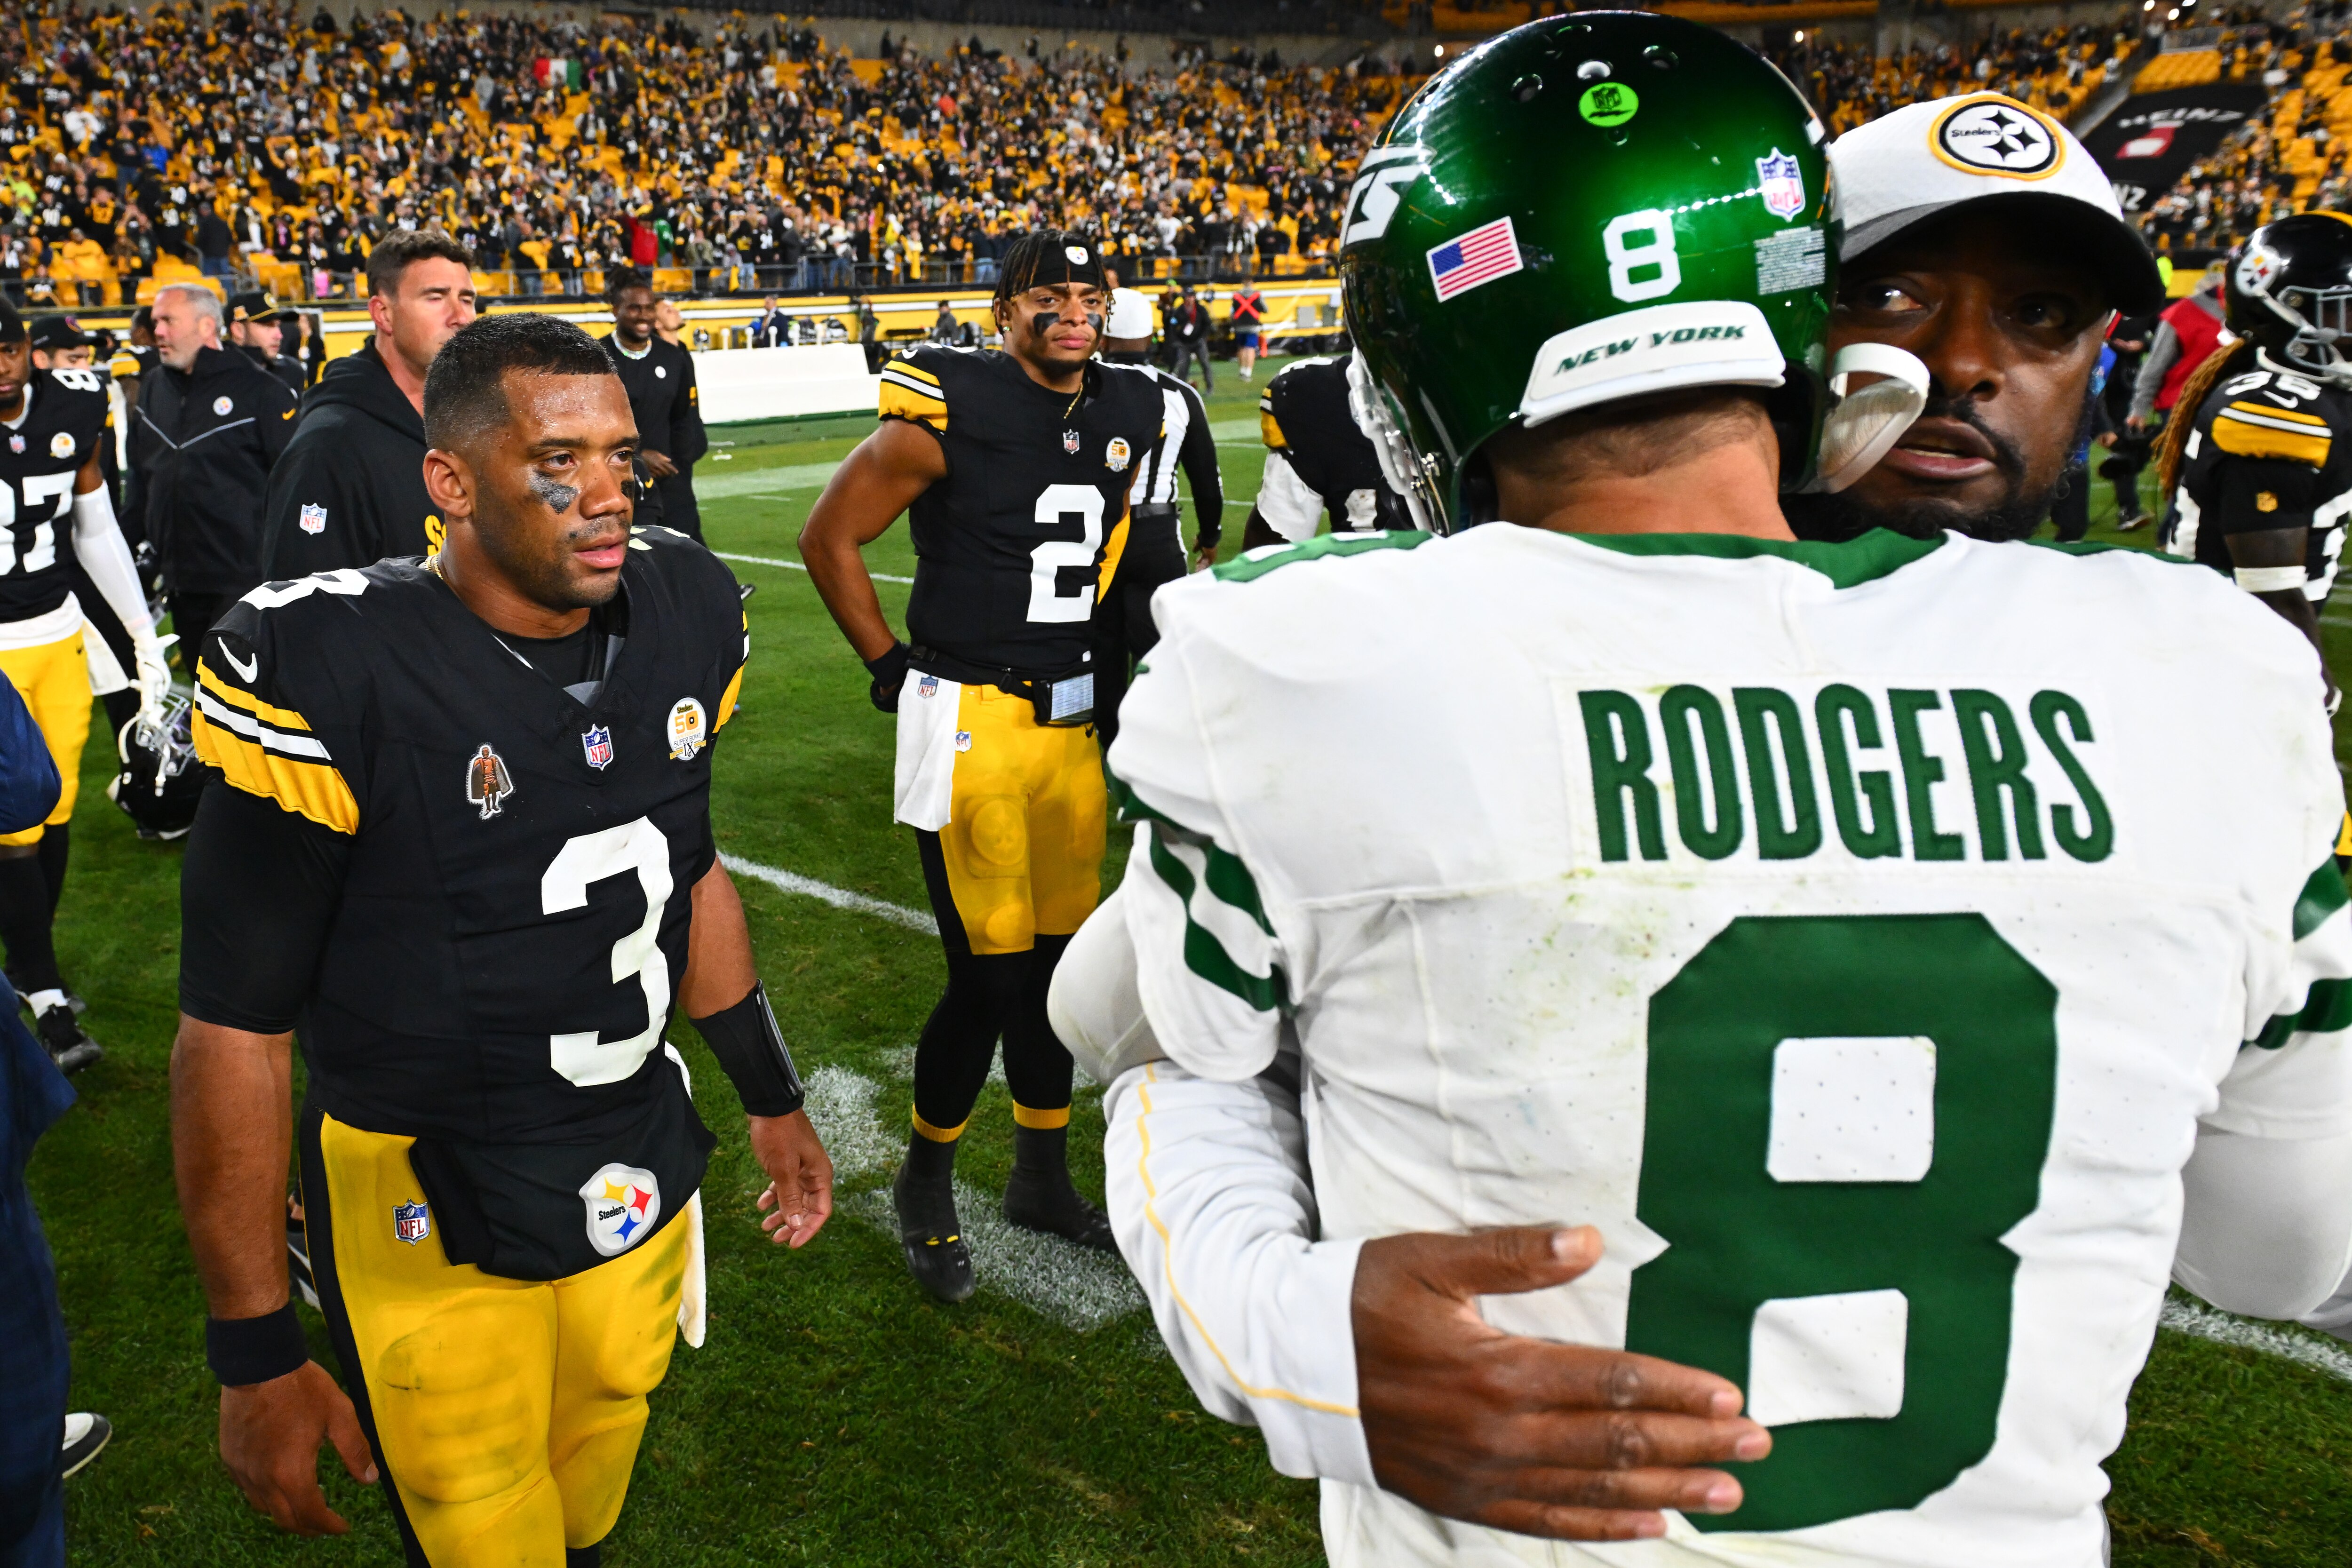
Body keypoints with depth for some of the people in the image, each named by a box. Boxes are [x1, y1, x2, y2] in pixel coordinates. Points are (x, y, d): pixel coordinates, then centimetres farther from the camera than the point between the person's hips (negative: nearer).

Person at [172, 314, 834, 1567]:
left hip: (641, 1173, 5)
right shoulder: (327, 675, -22)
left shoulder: (684, 613, -4)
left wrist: (771, 1098, 16)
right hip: (434, 1227, -5)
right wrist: (255, 1356, -11)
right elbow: (233, 1033, -15)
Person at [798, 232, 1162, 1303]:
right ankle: (925, 1183, 21)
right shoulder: (950, 412, -13)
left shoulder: (1130, 415, 6)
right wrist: (892, 668, -5)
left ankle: (1042, 1175, 33)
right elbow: (829, 539, -5)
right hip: (971, 723, -6)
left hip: (1073, 720, 6)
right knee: (992, 972, -4)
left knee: (1056, 953, 15)